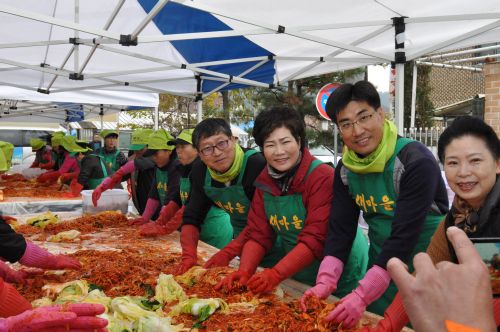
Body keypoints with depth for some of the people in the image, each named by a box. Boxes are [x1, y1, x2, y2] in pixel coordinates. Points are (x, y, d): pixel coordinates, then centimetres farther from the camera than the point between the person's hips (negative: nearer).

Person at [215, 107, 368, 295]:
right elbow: (257, 235, -6)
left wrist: (276, 274, -34)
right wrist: (244, 272, -21)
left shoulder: (323, 177, -24)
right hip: (295, 276, 6)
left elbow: (316, 240, -28)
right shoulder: (264, 181, -4)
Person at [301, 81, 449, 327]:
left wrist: (361, 296, -32)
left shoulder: (416, 162, -22)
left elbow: (404, 237, -28)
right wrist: (325, 282, -20)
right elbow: (340, 229, -6)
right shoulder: (346, 169, -4)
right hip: (380, 271, 5)